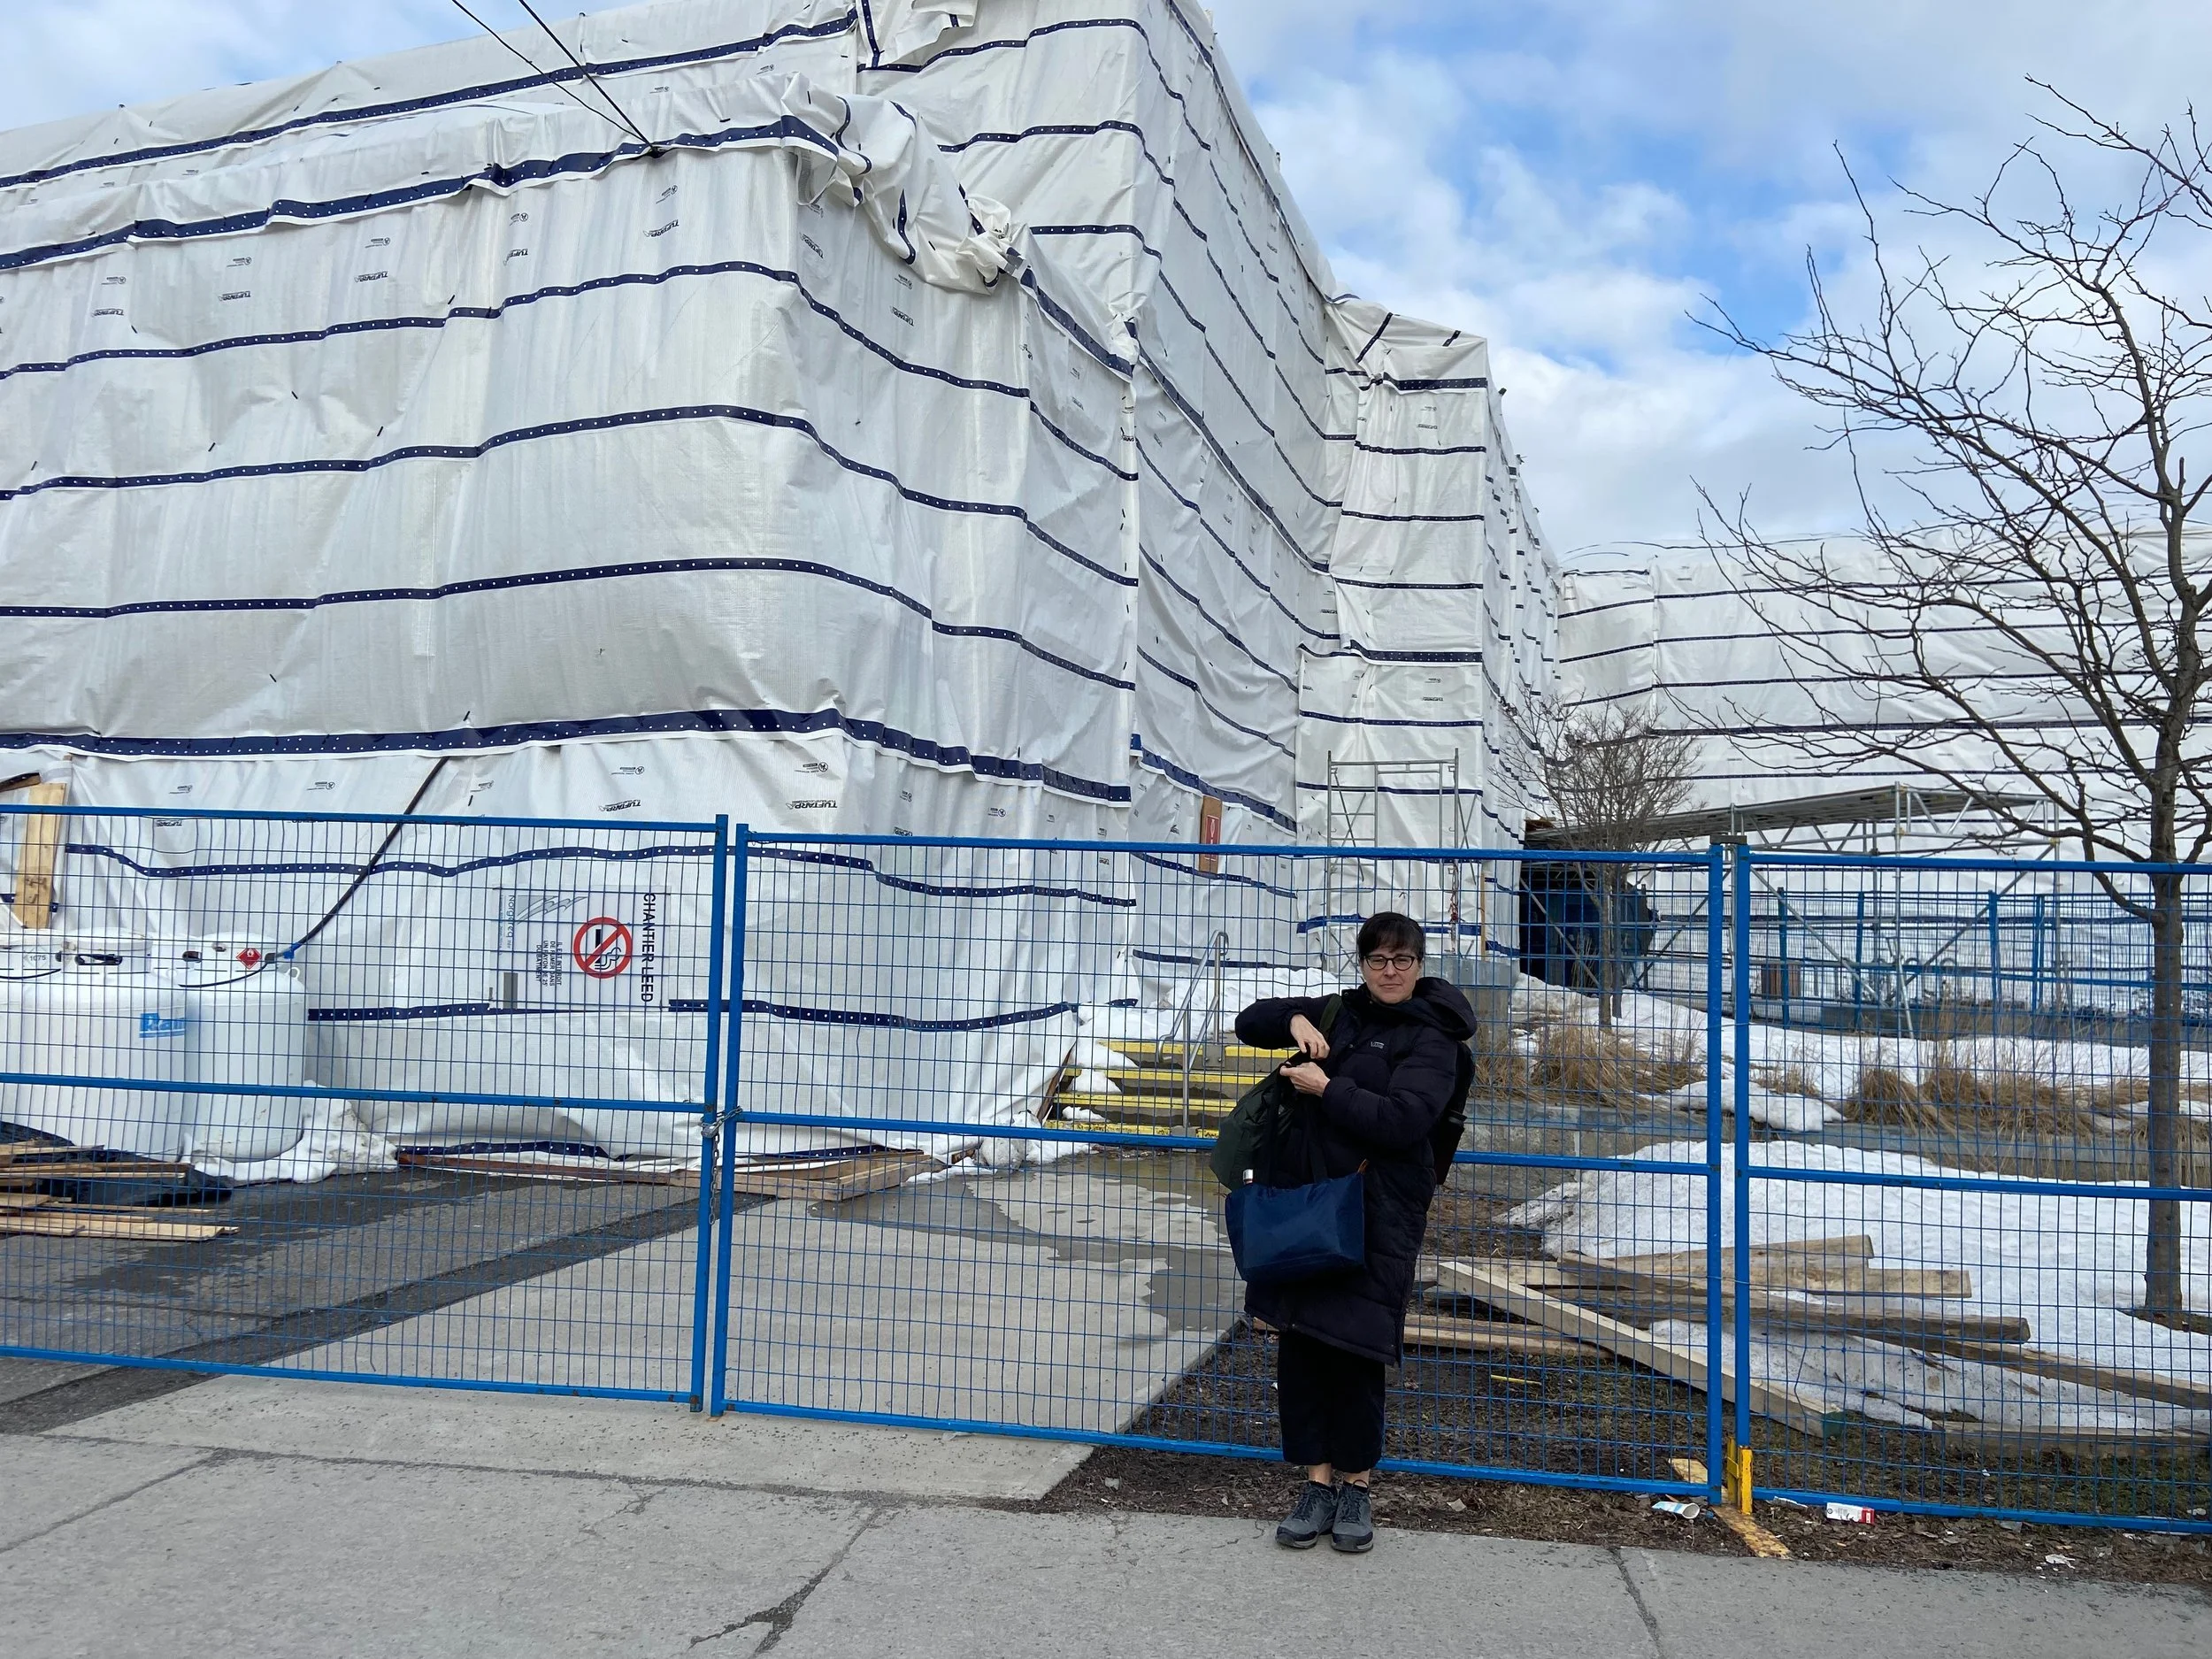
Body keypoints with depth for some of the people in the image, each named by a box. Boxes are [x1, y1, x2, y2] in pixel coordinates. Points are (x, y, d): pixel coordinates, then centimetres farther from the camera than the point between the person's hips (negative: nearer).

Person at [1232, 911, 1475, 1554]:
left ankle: (1356, 1484, 17)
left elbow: (1403, 1121, -17)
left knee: (1352, 1347, -2)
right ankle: (1318, 1479, 17)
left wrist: (1325, 1089, -14)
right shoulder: (1338, 1014, 14)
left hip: (1375, 1216, -5)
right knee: (1298, 1344, 5)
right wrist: (1294, 1020, -1)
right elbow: (1248, 1023, 19)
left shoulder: (1431, 1040, -3)